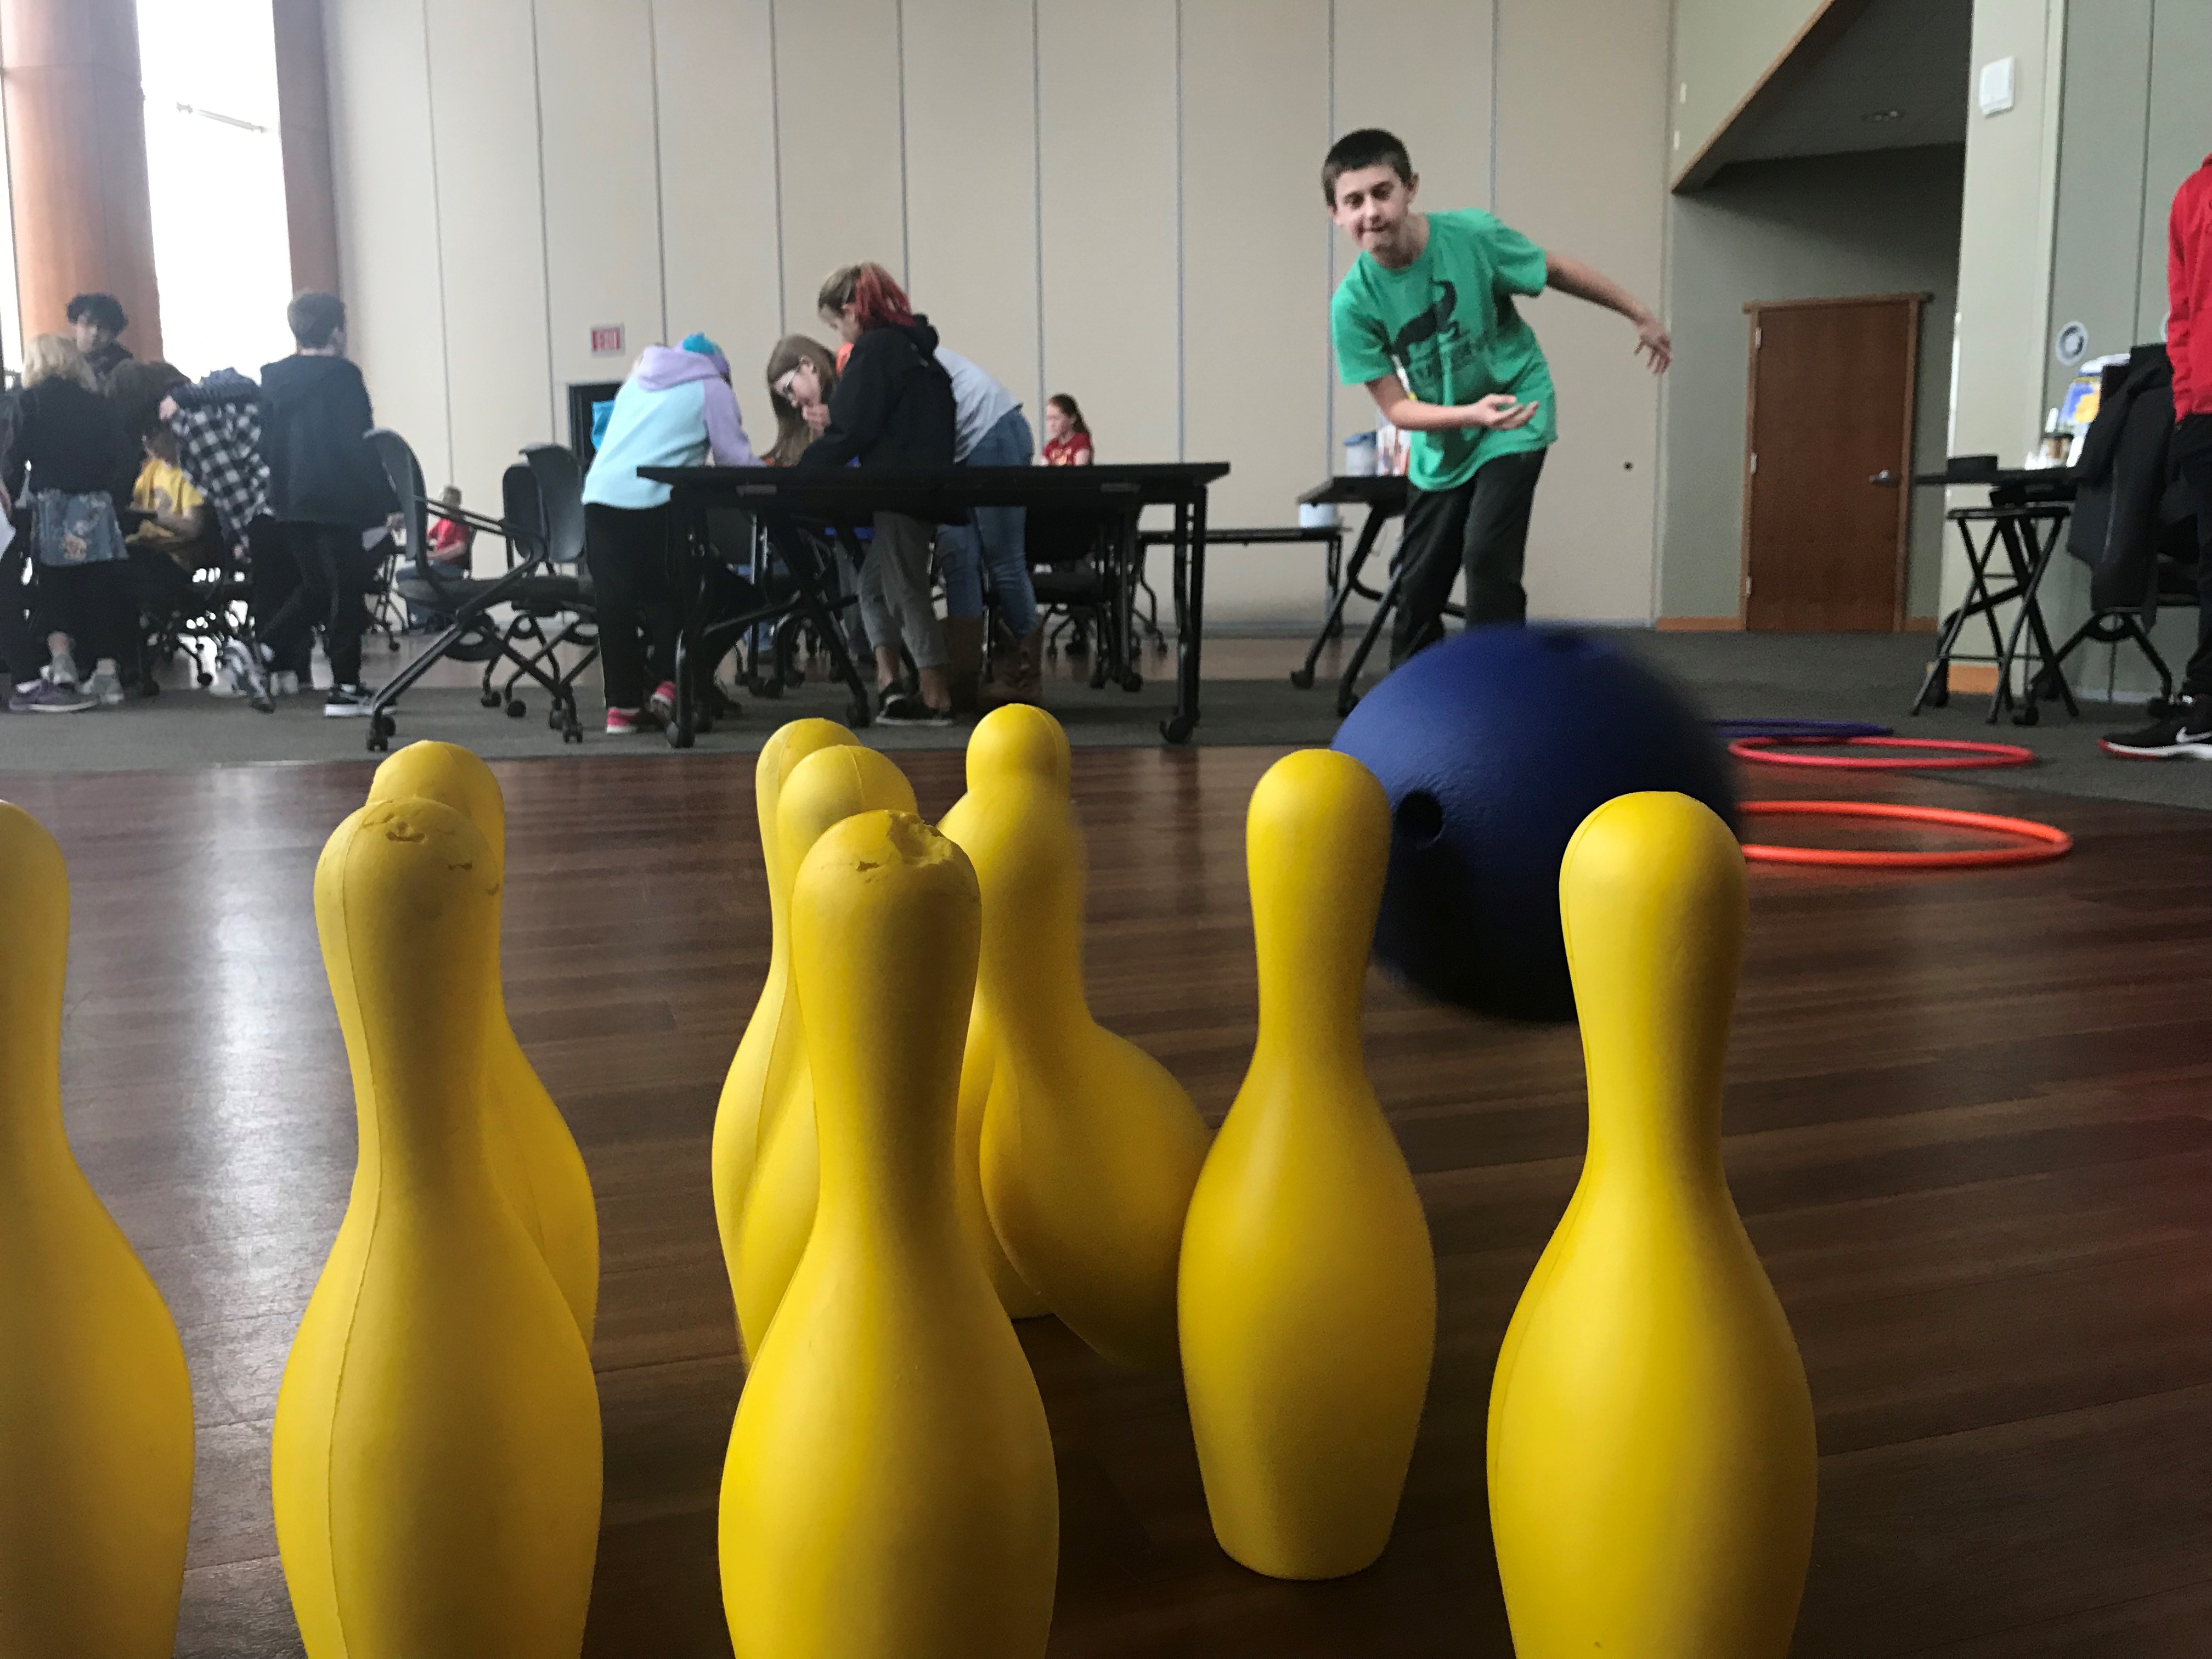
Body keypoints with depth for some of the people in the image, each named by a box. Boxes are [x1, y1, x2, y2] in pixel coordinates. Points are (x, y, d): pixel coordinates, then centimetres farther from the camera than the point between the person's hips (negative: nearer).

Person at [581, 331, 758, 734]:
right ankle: (669, 685, -3)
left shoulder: (636, 380, 27)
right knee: (666, 596, 9)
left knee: (615, 604, 5)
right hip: (653, 501, -4)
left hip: (599, 495, 4)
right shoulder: (713, 388, 11)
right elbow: (735, 459, 4)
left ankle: (622, 705, 5)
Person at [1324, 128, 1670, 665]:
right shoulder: (1353, 303, -20)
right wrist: (1471, 413, -35)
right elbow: (1396, 407, -17)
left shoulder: (1471, 235, -22)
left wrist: (1642, 316, 6)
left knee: (1487, 557, -20)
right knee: (1418, 585, 7)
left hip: (1516, 417, -2)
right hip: (1442, 446, 3)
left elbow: (1560, 272, -5)